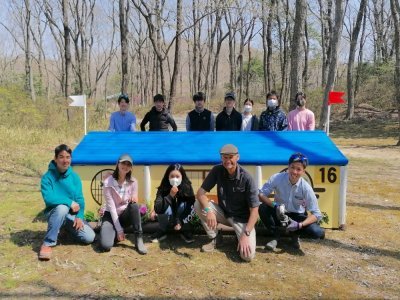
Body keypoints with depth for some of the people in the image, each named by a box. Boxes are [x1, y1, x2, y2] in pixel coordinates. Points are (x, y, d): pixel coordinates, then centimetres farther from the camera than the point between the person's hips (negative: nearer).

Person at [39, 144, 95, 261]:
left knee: (89, 237, -13)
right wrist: (70, 202, -26)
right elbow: (49, 198, -27)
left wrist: (79, 217, -20)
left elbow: (80, 199, -6)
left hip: (72, 215, 4)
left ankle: (68, 228, 18)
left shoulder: (74, 177, -2)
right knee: (62, 207, -39)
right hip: (54, 214, -4)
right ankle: (48, 243, -26)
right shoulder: (47, 177, -14)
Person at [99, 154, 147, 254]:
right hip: (111, 216, -2)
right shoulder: (108, 182, -16)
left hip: (125, 216, 2)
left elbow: (134, 201, 0)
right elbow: (111, 207, -18)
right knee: (106, 245, -29)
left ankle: (139, 239, -23)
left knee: (134, 205, -35)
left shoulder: (133, 182, -6)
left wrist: (134, 198, -28)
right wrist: (119, 230, -21)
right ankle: (115, 232, 7)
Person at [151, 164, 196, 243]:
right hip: (167, 218, 0)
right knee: (166, 207, -30)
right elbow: (157, 209, -34)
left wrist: (181, 222, -27)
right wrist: (170, 196, -43)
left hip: (182, 218, 0)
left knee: (184, 205, -29)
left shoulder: (187, 188, -21)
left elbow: (190, 207, -21)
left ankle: (185, 231, -7)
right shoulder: (163, 188, -23)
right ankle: (162, 231, -5)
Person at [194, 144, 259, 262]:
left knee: (248, 255, -25)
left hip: (241, 218, -4)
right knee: (198, 205, -22)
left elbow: (254, 209, -20)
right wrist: (208, 211, -34)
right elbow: (201, 193, -14)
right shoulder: (217, 170, -12)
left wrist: (246, 234, -29)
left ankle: (240, 236, 11)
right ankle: (215, 238, 0)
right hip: (223, 213, 4)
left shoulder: (246, 178, -22)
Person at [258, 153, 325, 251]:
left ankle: (294, 233, 8)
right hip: (278, 213, 0)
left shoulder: (306, 188, -22)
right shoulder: (277, 178, -22)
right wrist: (275, 205, -36)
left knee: (317, 233, -26)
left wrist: (299, 225, -34)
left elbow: (316, 214, -19)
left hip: (297, 216, 0)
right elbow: (261, 194, -20)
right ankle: (276, 236, -4)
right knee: (263, 208, -31)